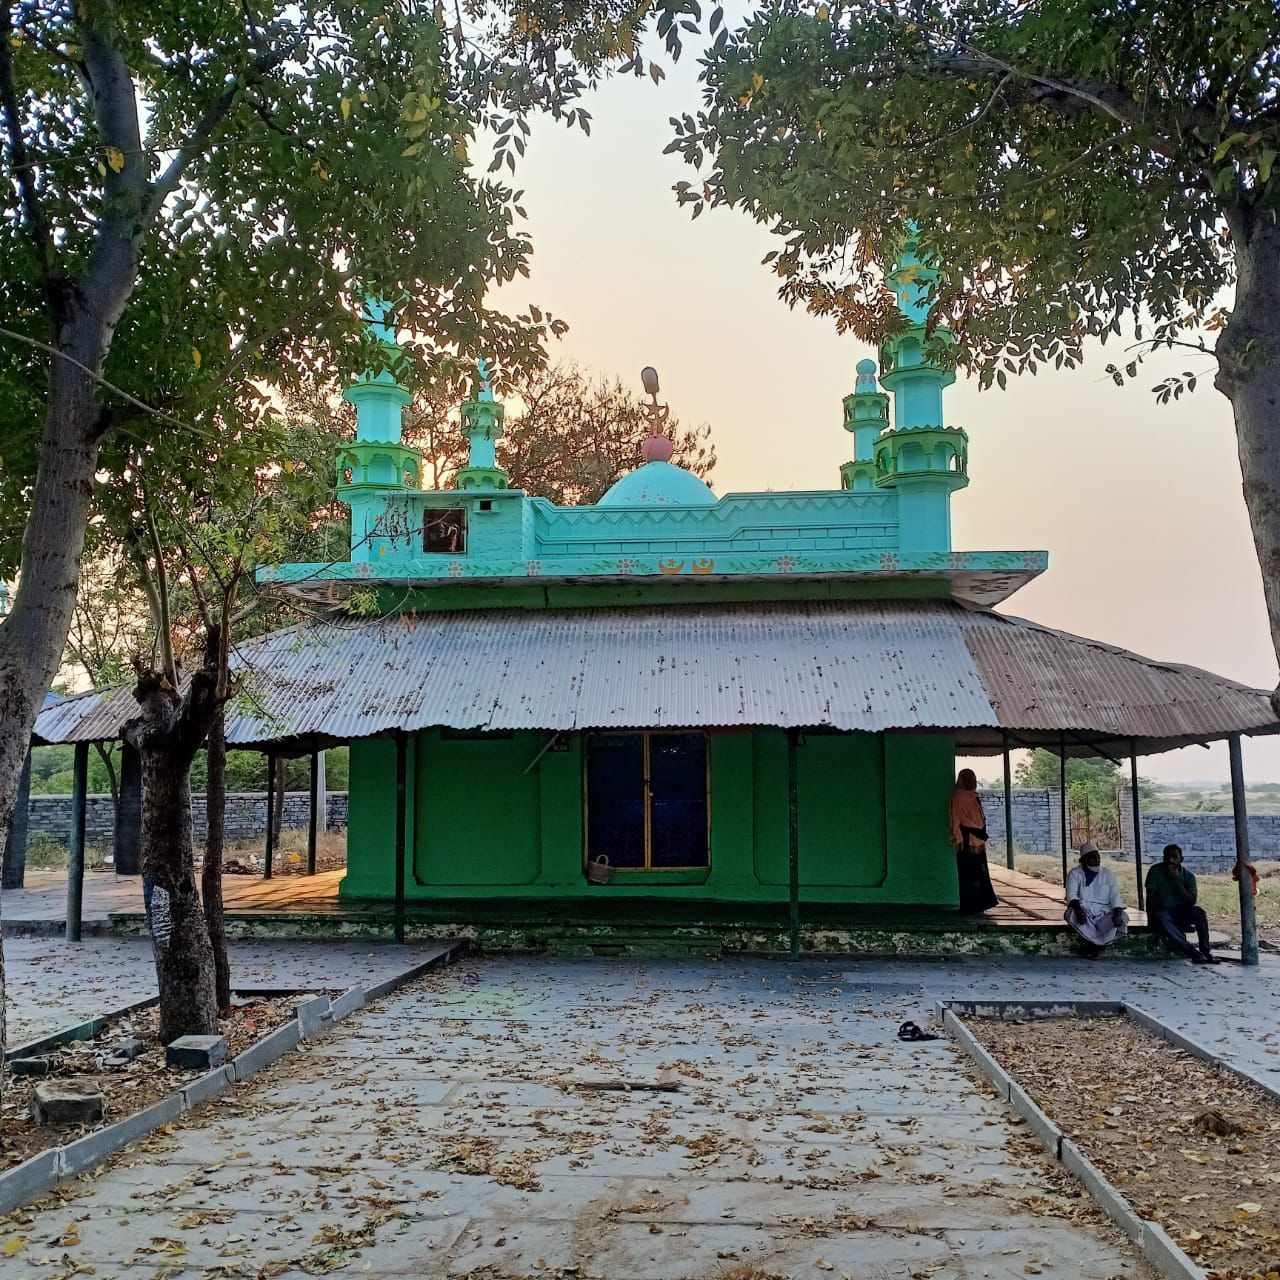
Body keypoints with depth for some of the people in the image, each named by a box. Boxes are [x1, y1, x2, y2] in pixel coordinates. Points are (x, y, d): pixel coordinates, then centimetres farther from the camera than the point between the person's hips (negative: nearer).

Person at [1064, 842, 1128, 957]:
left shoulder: (1107, 874, 12)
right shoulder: (1075, 873, 5)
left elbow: (1115, 897, 1)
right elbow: (1071, 895, -10)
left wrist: (1118, 913, -20)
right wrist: (1078, 909, -32)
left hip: (1104, 913, 2)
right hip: (1084, 910, -2)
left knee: (1123, 916, -26)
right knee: (1072, 915, -35)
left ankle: (1094, 944, -17)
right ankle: (1101, 945, -21)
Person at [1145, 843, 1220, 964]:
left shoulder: (1188, 876, -1)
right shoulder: (1156, 871, -5)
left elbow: (1191, 901, -14)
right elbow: (1150, 897, -8)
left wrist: (1176, 880, -21)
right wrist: (1151, 919, -20)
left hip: (1181, 913, 2)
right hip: (1162, 911, -2)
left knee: (1199, 912, -28)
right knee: (1161, 918, -37)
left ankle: (1205, 951, -26)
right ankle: (1192, 952, -39)